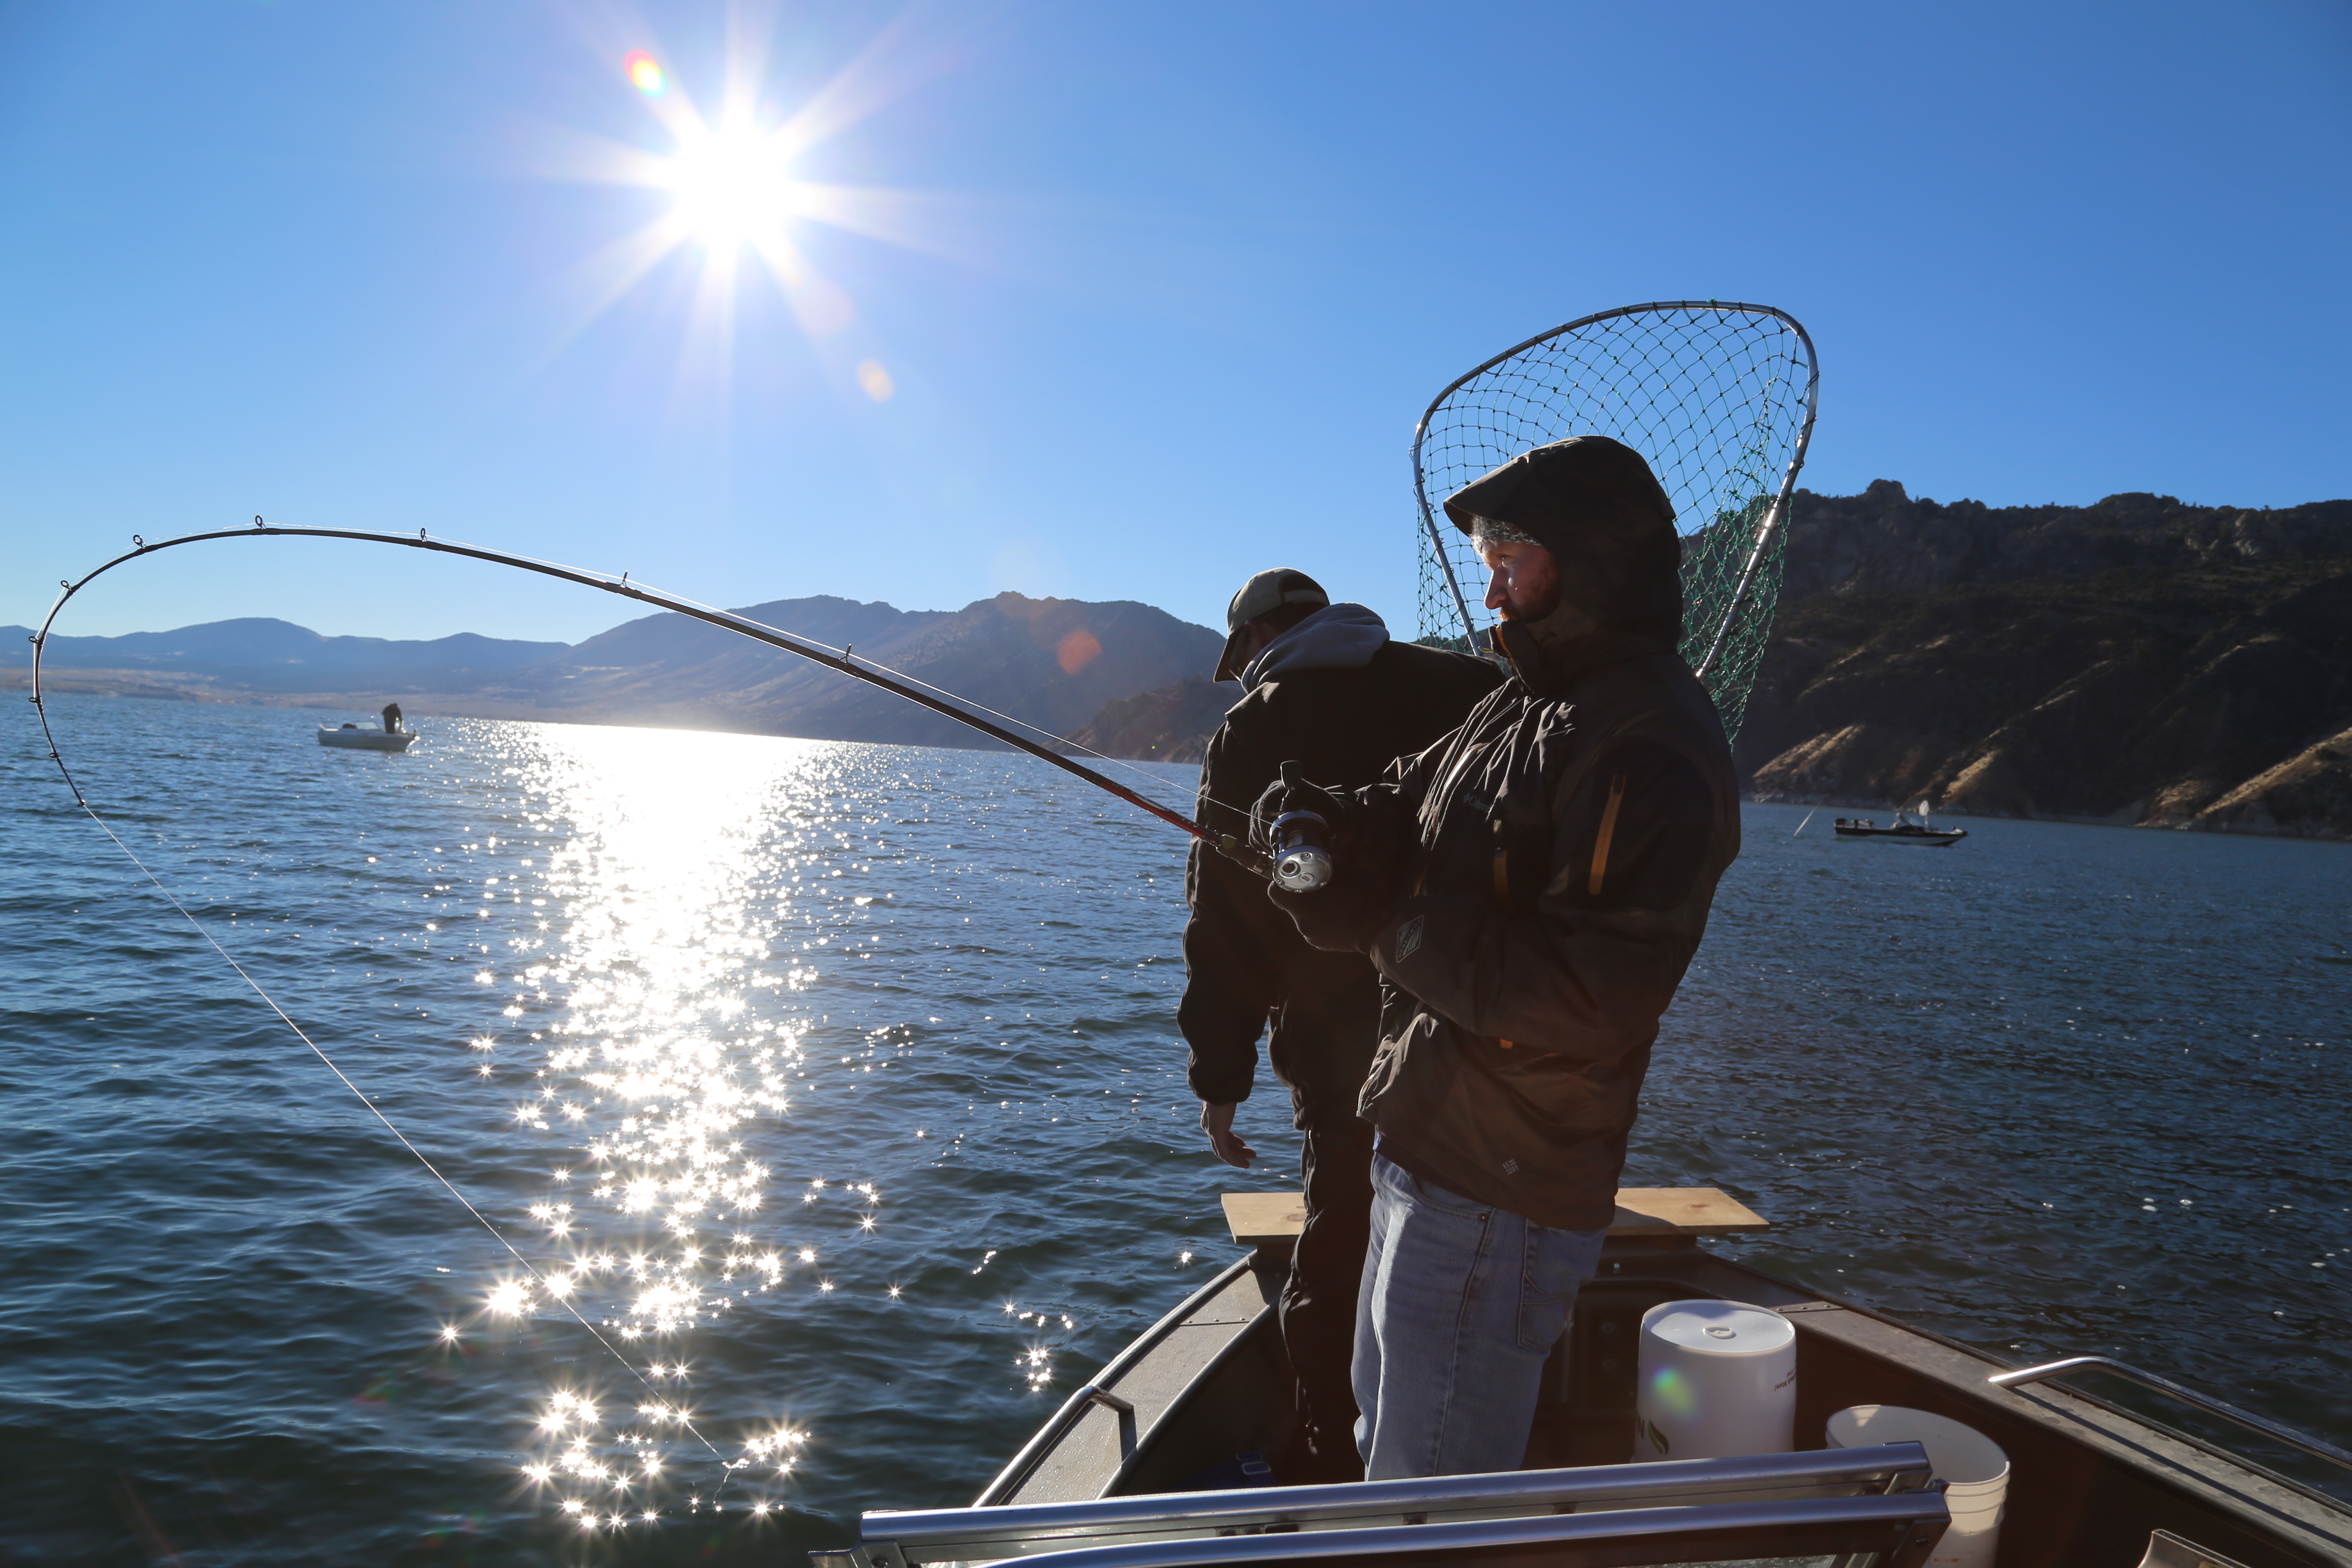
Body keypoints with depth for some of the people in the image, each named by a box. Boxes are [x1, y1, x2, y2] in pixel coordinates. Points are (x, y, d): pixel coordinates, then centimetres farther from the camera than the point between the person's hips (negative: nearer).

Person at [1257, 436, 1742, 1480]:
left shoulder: (1650, 749, -21)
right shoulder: (1525, 705, 12)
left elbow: (1579, 1000, -28)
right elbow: (1409, 821, 12)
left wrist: (1381, 921, -23)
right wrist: (1333, 825, -11)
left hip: (1497, 1202, -10)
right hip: (1425, 1154, 10)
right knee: (1385, 1443, 28)